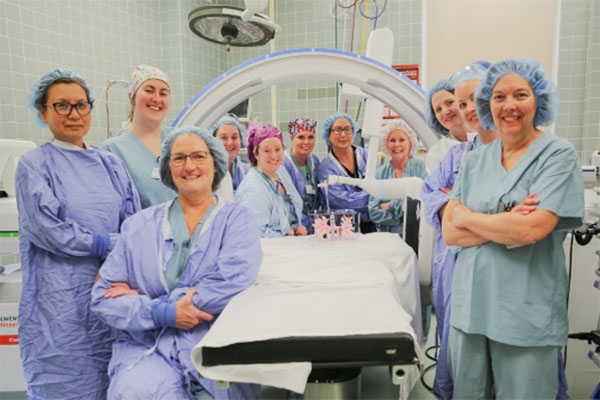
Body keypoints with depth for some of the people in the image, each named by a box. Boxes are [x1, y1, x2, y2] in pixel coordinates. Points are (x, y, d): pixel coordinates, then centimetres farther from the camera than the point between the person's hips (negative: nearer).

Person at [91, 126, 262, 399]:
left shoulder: (237, 218, 4)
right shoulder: (139, 225, 10)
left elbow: (234, 282, -12)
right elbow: (102, 297, 6)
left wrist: (155, 304, -10)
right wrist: (164, 314, -10)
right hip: (147, 349, 1)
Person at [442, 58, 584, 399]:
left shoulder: (559, 155, -5)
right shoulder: (476, 160, 7)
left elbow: (532, 229, -19)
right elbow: (449, 232, 0)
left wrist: (468, 218, -6)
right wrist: (506, 225, -14)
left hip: (527, 315, -4)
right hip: (470, 305, 4)